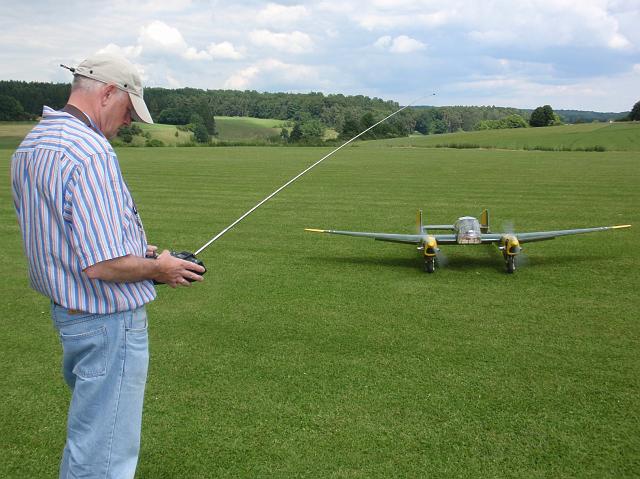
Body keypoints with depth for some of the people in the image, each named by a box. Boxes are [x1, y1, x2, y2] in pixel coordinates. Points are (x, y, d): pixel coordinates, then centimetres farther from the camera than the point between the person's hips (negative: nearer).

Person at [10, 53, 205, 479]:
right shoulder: (90, 153, -25)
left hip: (66, 310, 10)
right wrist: (159, 269, -10)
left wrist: (133, 249, 14)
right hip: (109, 320, -10)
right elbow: (102, 266, -29)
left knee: (86, 435, 29)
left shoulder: (31, 145, 7)